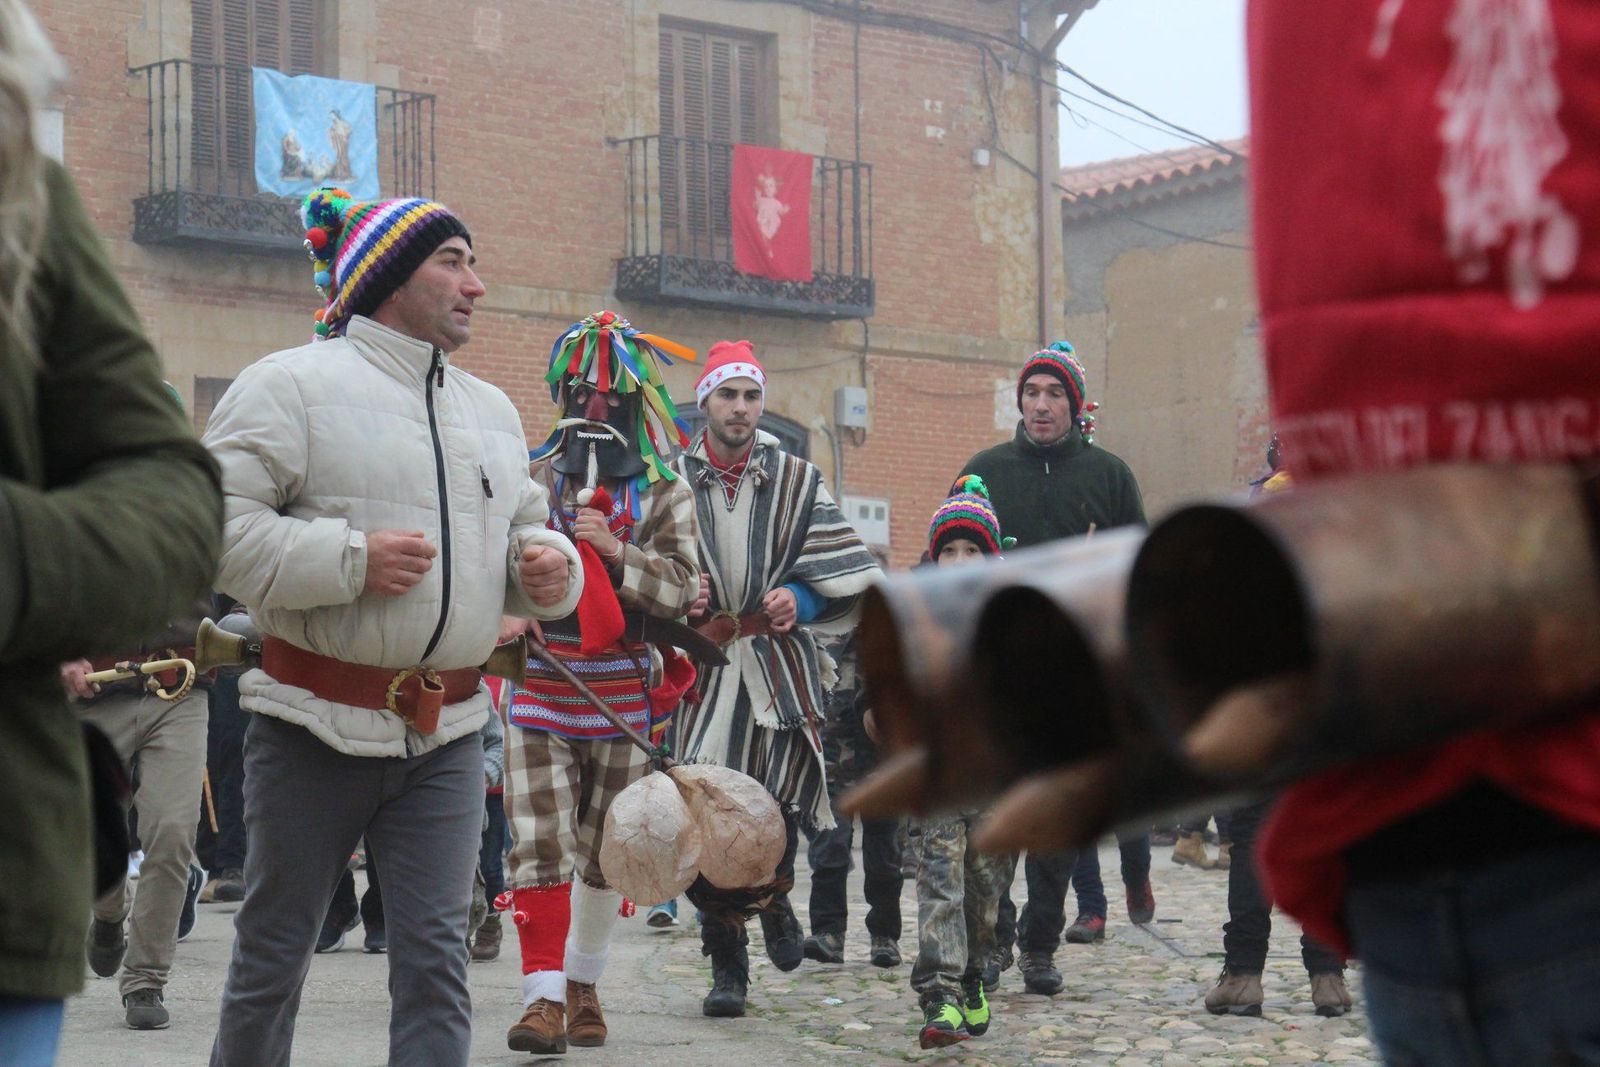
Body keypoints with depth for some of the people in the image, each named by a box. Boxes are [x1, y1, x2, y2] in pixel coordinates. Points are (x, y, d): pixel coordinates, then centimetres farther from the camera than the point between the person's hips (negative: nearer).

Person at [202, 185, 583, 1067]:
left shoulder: (492, 409, 16)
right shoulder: (291, 384, -5)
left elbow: (522, 527, 27)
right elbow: (208, 527, -13)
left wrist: (547, 567, 3)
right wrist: (348, 559, -19)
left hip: (446, 731, 5)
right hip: (317, 724, -5)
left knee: (435, 951, -1)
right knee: (273, 949, 6)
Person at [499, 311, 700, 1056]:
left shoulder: (665, 492, 4)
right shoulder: (531, 477, 5)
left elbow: (682, 589, -3)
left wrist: (618, 550, -17)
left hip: (625, 694, 1)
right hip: (540, 685, -1)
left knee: (607, 848, 9)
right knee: (540, 844, -9)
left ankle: (584, 984, 24)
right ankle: (544, 995, -9)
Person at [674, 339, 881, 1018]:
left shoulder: (797, 481, 10)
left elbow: (845, 573, 9)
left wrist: (800, 600, -7)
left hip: (781, 665, 0)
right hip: (704, 665, 0)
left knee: (778, 808, -6)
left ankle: (775, 898, 29)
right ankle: (727, 965, 5)